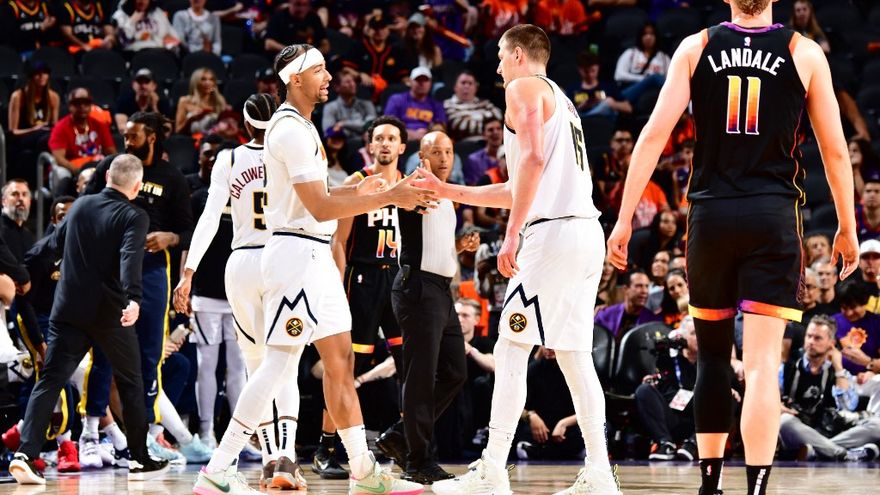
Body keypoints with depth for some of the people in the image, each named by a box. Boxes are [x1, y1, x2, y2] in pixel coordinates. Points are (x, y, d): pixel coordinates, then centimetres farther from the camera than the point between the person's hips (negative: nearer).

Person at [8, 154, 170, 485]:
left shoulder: (81, 206, 9)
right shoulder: (134, 217, -7)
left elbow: (57, 243, 25)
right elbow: (130, 258, -26)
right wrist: (133, 298, -38)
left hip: (68, 309, 4)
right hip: (110, 313, -4)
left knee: (50, 380, 0)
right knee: (130, 382, 13)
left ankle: (26, 454, -17)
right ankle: (140, 461, 18)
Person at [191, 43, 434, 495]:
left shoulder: (300, 127, 17)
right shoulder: (291, 130, -16)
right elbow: (319, 208, -21)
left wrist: (356, 192, 15)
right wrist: (388, 197, -19)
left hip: (315, 255, 10)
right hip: (296, 251, -10)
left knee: (340, 360, 9)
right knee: (280, 362, -9)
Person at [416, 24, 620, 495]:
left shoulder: (524, 88, 0)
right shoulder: (560, 100, 28)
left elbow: (533, 159, -17)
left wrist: (512, 234, -19)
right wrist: (447, 191, 32)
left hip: (554, 231, -9)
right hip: (587, 232, 9)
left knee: (511, 350, -7)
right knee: (574, 355, 10)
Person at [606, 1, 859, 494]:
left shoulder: (696, 47, 4)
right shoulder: (805, 53, 2)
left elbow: (654, 135, -2)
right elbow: (835, 150, 5)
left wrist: (625, 218, 1)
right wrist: (847, 228, 16)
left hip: (711, 214, 2)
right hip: (773, 217, -2)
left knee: (713, 355, 16)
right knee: (763, 362, -6)